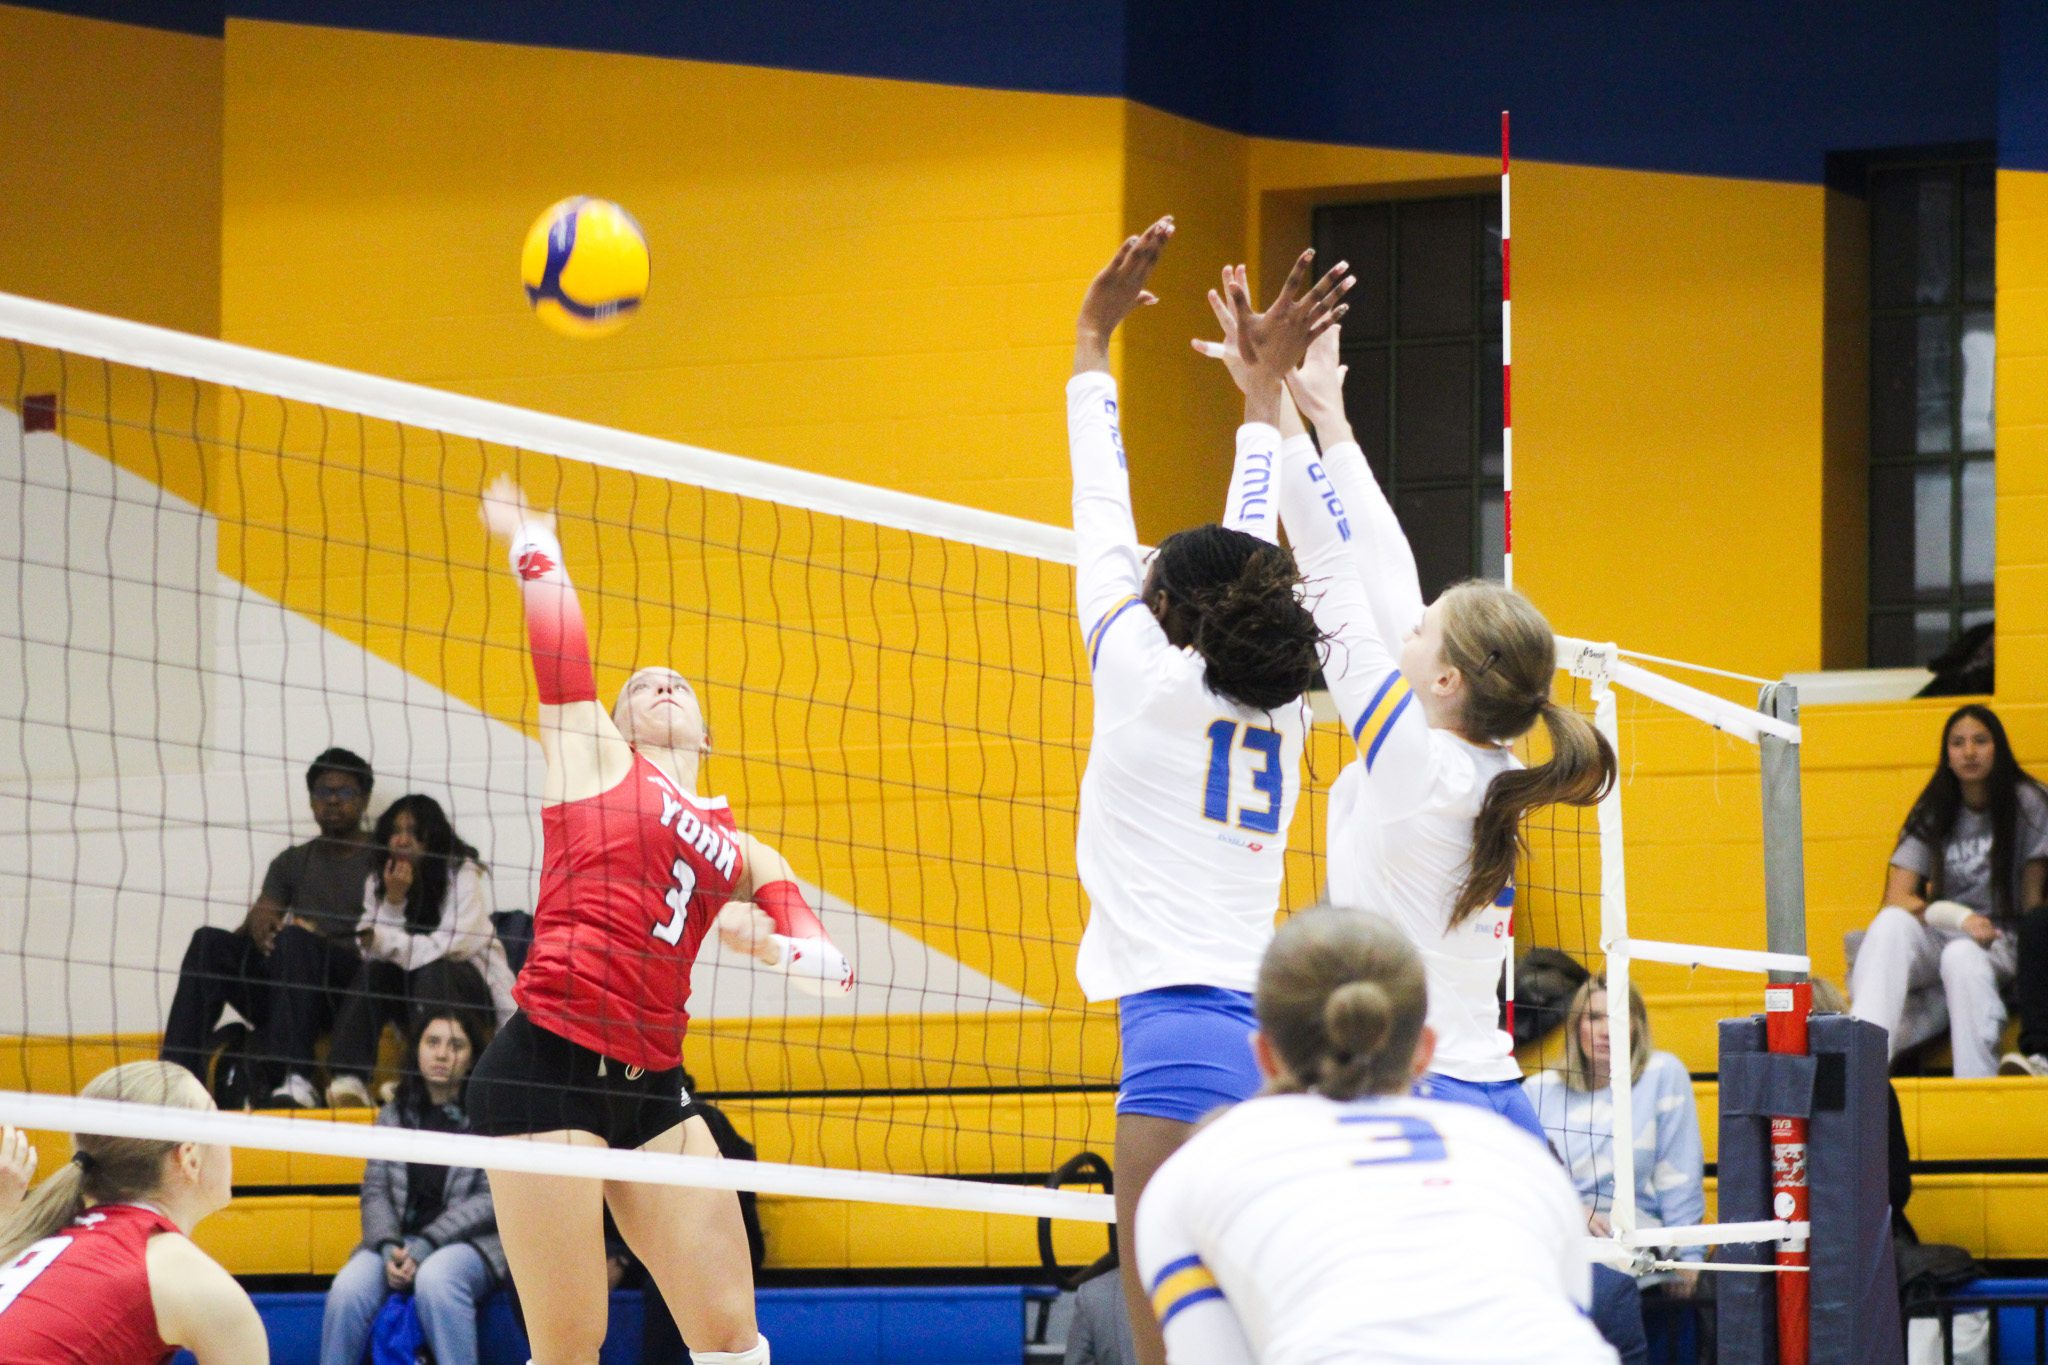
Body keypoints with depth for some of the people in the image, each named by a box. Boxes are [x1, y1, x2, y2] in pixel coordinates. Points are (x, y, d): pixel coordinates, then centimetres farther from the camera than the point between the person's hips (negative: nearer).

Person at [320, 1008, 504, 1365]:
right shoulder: (394, 1115, 16)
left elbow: (492, 1200, -6)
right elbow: (375, 1191, 10)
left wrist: (425, 1245, -15)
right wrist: (389, 1248, -10)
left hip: (470, 1242, -4)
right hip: (398, 1241, 4)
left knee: (435, 1280, -38)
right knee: (348, 1289, -27)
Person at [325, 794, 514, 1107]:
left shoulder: (463, 874, -11)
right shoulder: (378, 882, 3)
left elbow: (454, 943, -23)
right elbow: (369, 950, -8)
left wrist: (384, 941, -28)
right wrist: (394, 900, -21)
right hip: (412, 992, 4)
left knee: (431, 970, -35)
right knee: (373, 971, -26)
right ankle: (349, 1079, -40)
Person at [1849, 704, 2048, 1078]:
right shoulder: (1933, 813, 8)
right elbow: (1897, 899, -3)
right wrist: (1957, 917, -20)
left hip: (2003, 946, -3)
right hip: (1937, 938, 3)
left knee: (1962, 956, -39)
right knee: (1891, 923, -31)